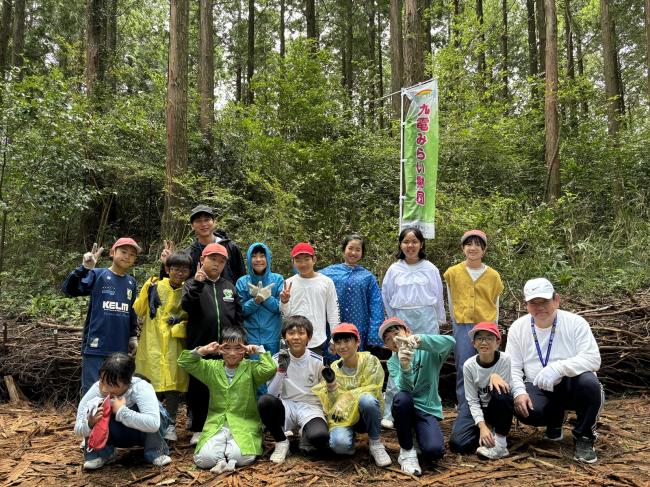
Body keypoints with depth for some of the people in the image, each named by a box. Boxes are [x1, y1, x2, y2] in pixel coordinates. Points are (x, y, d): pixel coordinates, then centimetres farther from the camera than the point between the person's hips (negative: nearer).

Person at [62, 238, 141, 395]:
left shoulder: (131, 282, 11)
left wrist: (133, 336, 17)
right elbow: (68, 289, -16)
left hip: (120, 349, 5)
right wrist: (85, 268, -27)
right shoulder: (97, 275, -4)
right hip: (96, 347, -5)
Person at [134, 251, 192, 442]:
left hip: (175, 345, 1)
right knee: (154, 384, 2)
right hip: (153, 343, 0)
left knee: (173, 384, 2)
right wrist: (148, 291, -11)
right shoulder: (155, 286, 2)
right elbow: (139, 311, 0)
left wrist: (180, 326, -9)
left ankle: (170, 424, 17)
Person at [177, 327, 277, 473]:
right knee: (203, 459, -24)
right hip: (216, 424, 2)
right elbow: (184, 362, 7)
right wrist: (203, 350, -7)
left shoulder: (251, 368, 1)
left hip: (244, 425, -2)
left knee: (243, 458, -29)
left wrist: (259, 350, -10)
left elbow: (270, 369, -18)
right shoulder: (212, 367, 10)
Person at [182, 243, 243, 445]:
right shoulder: (193, 284, 4)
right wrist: (197, 284, -26)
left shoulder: (230, 287, 13)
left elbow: (238, 317, 14)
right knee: (198, 389, 6)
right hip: (200, 348, -2)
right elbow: (186, 305, -15)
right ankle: (198, 429, 19)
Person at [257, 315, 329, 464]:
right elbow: (272, 394, -9)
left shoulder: (317, 361, -4)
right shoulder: (277, 359, -2)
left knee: (319, 436, -36)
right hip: (287, 407, 2)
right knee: (265, 401, -32)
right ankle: (281, 442, -7)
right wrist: (281, 369, -22)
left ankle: (305, 436, 4)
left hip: (310, 408, -2)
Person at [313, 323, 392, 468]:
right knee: (339, 443, -32)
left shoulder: (370, 360, -9)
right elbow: (333, 404, -8)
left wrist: (346, 398, -29)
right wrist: (331, 384, -25)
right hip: (344, 417, 1)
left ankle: (375, 443, -11)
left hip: (368, 414, -1)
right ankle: (350, 441, 6)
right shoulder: (333, 369, -3)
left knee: (366, 399, -35)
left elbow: (371, 390, -17)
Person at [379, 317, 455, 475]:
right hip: (406, 408, 1)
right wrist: (404, 367, -40)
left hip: (427, 410, -1)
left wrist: (419, 340, -41)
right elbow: (405, 389, -19)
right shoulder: (392, 362, 1)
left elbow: (450, 341, -27)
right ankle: (407, 451, -13)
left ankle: (418, 434, 10)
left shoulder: (427, 351, -4)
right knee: (402, 398, -35)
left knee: (434, 451, -29)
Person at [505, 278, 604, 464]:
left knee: (589, 382, -35)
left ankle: (583, 438, -10)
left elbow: (593, 359, -19)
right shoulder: (518, 328, 0)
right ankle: (555, 419, 10)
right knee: (523, 409, -30)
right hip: (539, 390, 2)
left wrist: (558, 367, -35)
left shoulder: (575, 323, -8)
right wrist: (519, 392, -22)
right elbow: (512, 367, -1)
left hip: (571, 386, -2)